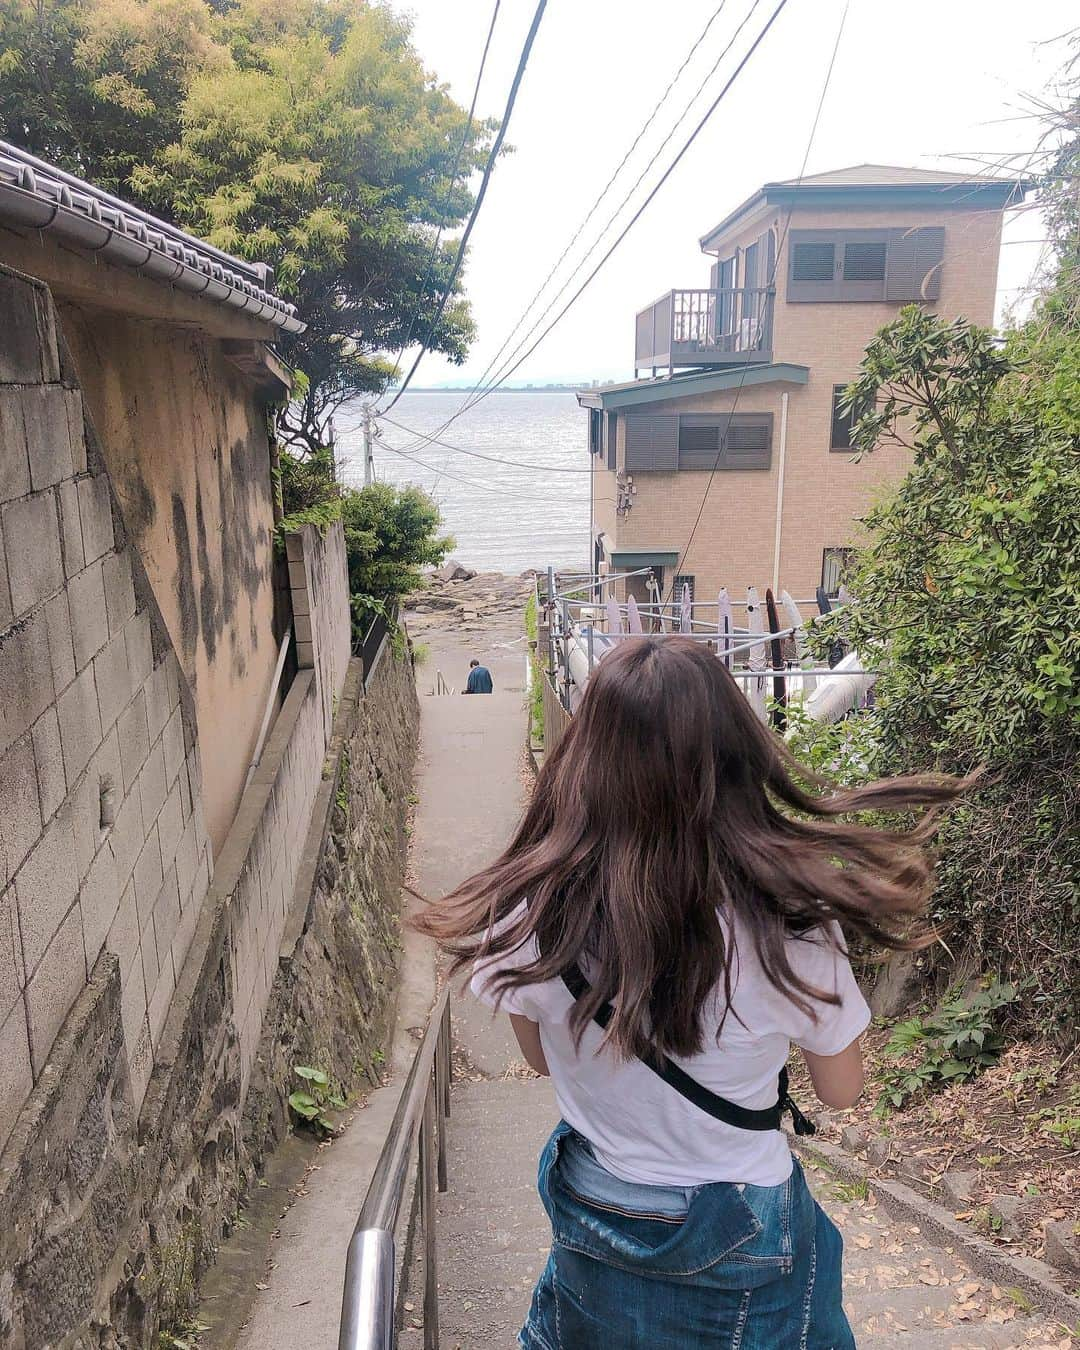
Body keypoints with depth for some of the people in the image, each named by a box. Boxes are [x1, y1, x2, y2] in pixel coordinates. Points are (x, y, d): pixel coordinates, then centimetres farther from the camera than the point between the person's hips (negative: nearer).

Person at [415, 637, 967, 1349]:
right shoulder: (790, 925, -31)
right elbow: (841, 1090, -10)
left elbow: (541, 1057, -4)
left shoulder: (530, 915, -25)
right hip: (741, 1235, -1)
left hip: (593, 1217, 1)